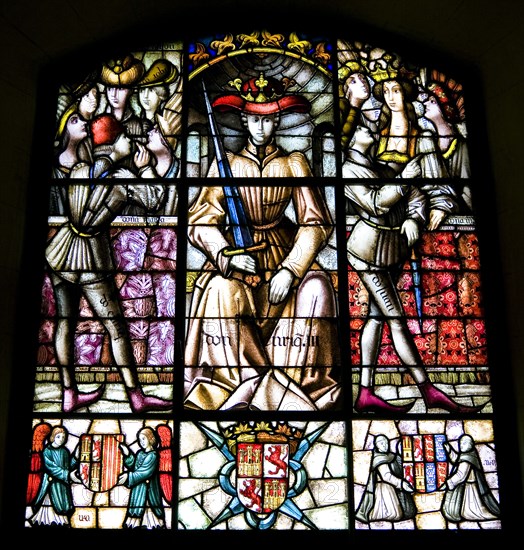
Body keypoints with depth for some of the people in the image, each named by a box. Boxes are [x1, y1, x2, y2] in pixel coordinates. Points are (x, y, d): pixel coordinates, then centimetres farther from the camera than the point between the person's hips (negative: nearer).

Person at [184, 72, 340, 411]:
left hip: (283, 249, 1)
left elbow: (315, 222, -6)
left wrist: (291, 269, -21)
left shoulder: (294, 163, 0)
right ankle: (244, 382, -15)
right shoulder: (226, 163, 0)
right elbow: (201, 221, -5)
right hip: (236, 250, 0)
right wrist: (227, 256, -25)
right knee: (223, 290, -31)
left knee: (316, 287, -28)